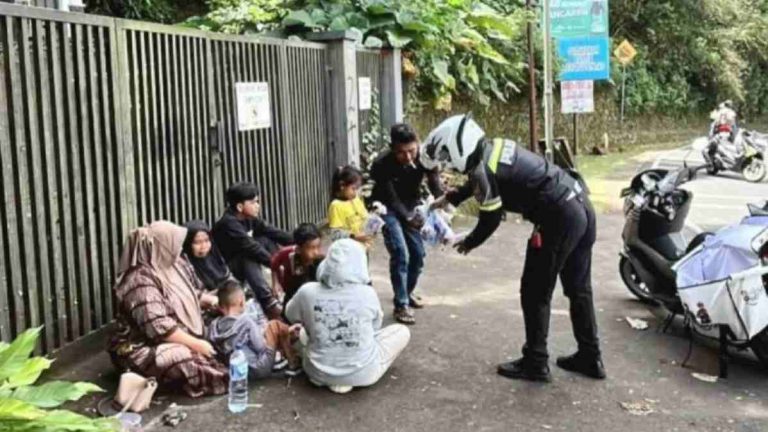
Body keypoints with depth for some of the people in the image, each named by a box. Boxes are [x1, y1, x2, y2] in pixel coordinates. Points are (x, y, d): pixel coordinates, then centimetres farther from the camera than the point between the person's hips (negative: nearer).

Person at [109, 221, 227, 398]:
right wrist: (196, 344, -27)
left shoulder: (173, 266, 5)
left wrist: (213, 301, 8)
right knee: (184, 359, -38)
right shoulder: (142, 281, -23)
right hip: (142, 348, -10)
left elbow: (192, 294, 24)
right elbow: (159, 328, -30)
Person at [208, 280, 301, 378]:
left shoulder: (214, 325, -4)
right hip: (258, 369, -7)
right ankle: (294, 364, 9)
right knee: (275, 325, 1)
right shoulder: (245, 320, -20)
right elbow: (260, 346, -16)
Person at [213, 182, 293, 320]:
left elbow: (271, 231, -5)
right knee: (249, 256, -34)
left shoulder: (249, 218, -1)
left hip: (243, 265, 9)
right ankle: (267, 301, -42)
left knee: (266, 240, -4)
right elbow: (250, 247, -34)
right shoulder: (228, 223, -26)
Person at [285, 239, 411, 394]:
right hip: (363, 373, -2)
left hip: (319, 373, 2)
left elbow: (291, 316, 10)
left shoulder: (307, 292, -13)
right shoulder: (367, 293, -15)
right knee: (402, 331, 19)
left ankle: (331, 377, 13)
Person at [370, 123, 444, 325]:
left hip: (411, 206, 4)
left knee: (418, 253, 6)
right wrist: (408, 219, -41)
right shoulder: (382, 165, -31)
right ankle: (401, 305, -7)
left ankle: (407, 292, 31)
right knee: (400, 253, -17)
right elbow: (392, 200, -26)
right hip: (388, 209, -4)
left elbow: (436, 187, -24)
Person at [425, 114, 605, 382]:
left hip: (559, 219, -9)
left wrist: (468, 243, 13)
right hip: (582, 205, 10)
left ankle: (535, 364, 15)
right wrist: (450, 198, 43)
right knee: (579, 289, 19)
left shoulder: (482, 169, -14)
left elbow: (490, 219, -5)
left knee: (535, 294, 6)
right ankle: (590, 358, 29)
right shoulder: (495, 147, 13)